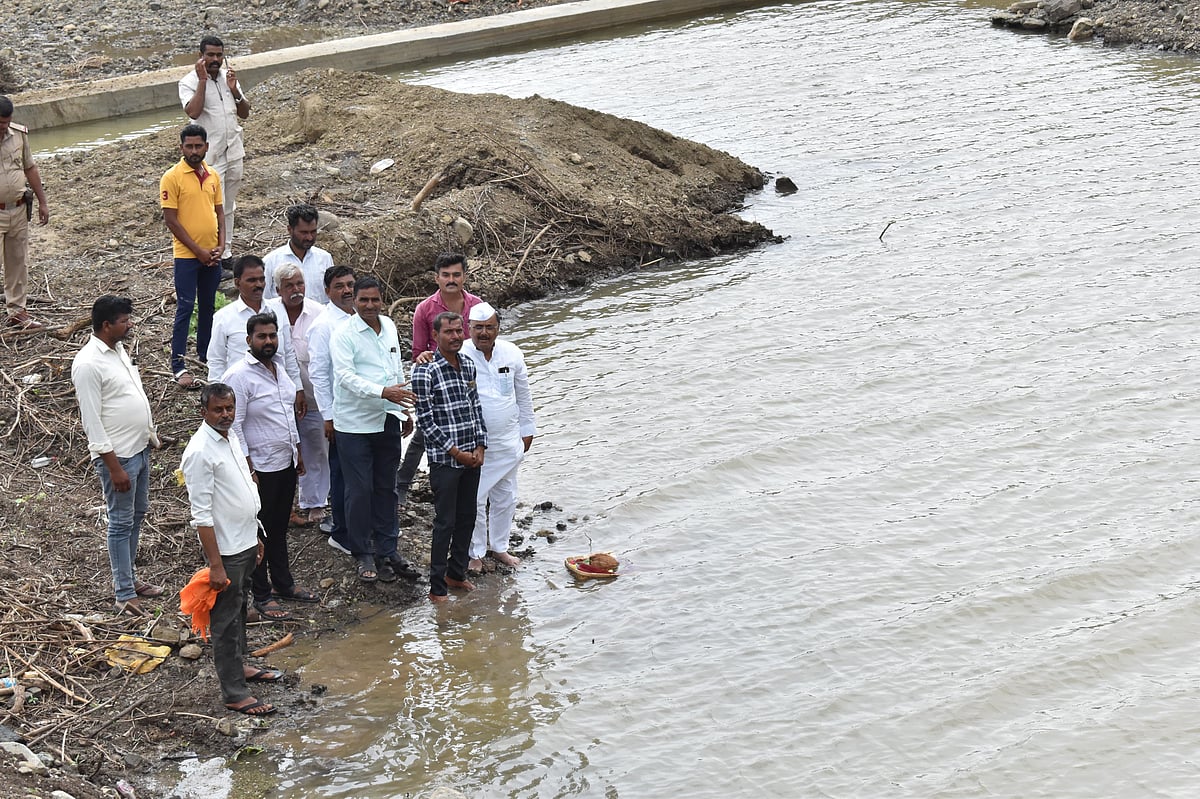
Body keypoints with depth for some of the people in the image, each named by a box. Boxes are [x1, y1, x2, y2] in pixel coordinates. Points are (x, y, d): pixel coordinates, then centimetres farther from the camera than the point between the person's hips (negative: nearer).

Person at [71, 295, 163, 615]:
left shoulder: (118, 349, 5)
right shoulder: (88, 364, -23)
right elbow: (92, 422, -22)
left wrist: (151, 432, 20)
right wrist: (114, 467, -22)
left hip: (140, 448, 9)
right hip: (118, 456, -9)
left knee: (137, 515, 19)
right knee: (122, 523, 1)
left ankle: (128, 577, 33)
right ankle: (124, 594, 10)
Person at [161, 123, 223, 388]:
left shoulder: (213, 176, 7)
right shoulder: (172, 177, -10)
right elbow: (170, 219, -12)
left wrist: (220, 246, 0)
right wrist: (198, 250, -13)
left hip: (212, 254, 6)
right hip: (186, 255, -5)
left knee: (208, 306, 14)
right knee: (185, 307, -5)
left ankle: (205, 353, 27)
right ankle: (177, 364, -2)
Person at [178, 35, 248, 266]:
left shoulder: (228, 77, 9)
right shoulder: (189, 82, -9)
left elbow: (245, 113, 10)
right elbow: (193, 112, -26)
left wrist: (234, 91, -7)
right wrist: (202, 80, -24)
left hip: (234, 152, 6)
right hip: (210, 157, -6)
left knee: (229, 207, 14)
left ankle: (227, 252, 23)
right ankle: (219, 257, -1)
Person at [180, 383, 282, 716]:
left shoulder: (230, 437, 6)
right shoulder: (200, 452, -22)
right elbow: (201, 514, -22)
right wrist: (216, 565, -23)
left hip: (245, 543, 9)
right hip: (225, 550, -9)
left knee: (239, 610, 24)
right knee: (226, 620, 2)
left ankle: (239, 666, 40)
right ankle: (234, 693, 10)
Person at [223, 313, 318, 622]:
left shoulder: (278, 366, 8)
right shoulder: (239, 376, -18)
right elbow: (234, 426, -19)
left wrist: (297, 451, 19)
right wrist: (248, 470, -20)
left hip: (286, 462, 8)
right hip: (260, 468, -8)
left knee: (279, 528, 20)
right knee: (261, 533, 3)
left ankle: (283, 583, 32)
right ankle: (261, 596, 13)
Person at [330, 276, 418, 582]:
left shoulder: (389, 326, 8)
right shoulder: (343, 334, -12)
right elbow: (345, 376, -23)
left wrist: (405, 410, 22)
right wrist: (382, 392, -34)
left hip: (387, 420, 6)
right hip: (355, 424, -6)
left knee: (386, 488, 13)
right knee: (360, 491, 0)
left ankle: (386, 550, 23)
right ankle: (363, 555, 12)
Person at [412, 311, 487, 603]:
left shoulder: (468, 365, 7)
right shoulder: (425, 371, -14)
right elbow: (425, 419, -15)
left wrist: (480, 448, 2)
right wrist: (456, 453, -13)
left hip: (472, 457, 6)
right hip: (444, 459, -6)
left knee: (467, 517, 14)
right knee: (445, 522, -2)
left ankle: (457, 574, 30)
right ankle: (437, 588, 8)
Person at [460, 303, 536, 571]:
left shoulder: (511, 353, -1)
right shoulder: (459, 356, -14)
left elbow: (523, 394, 11)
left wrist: (527, 429, 15)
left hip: (508, 442, 4)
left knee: (505, 498, 15)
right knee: (474, 499, 2)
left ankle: (499, 546, 33)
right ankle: (476, 552, 20)